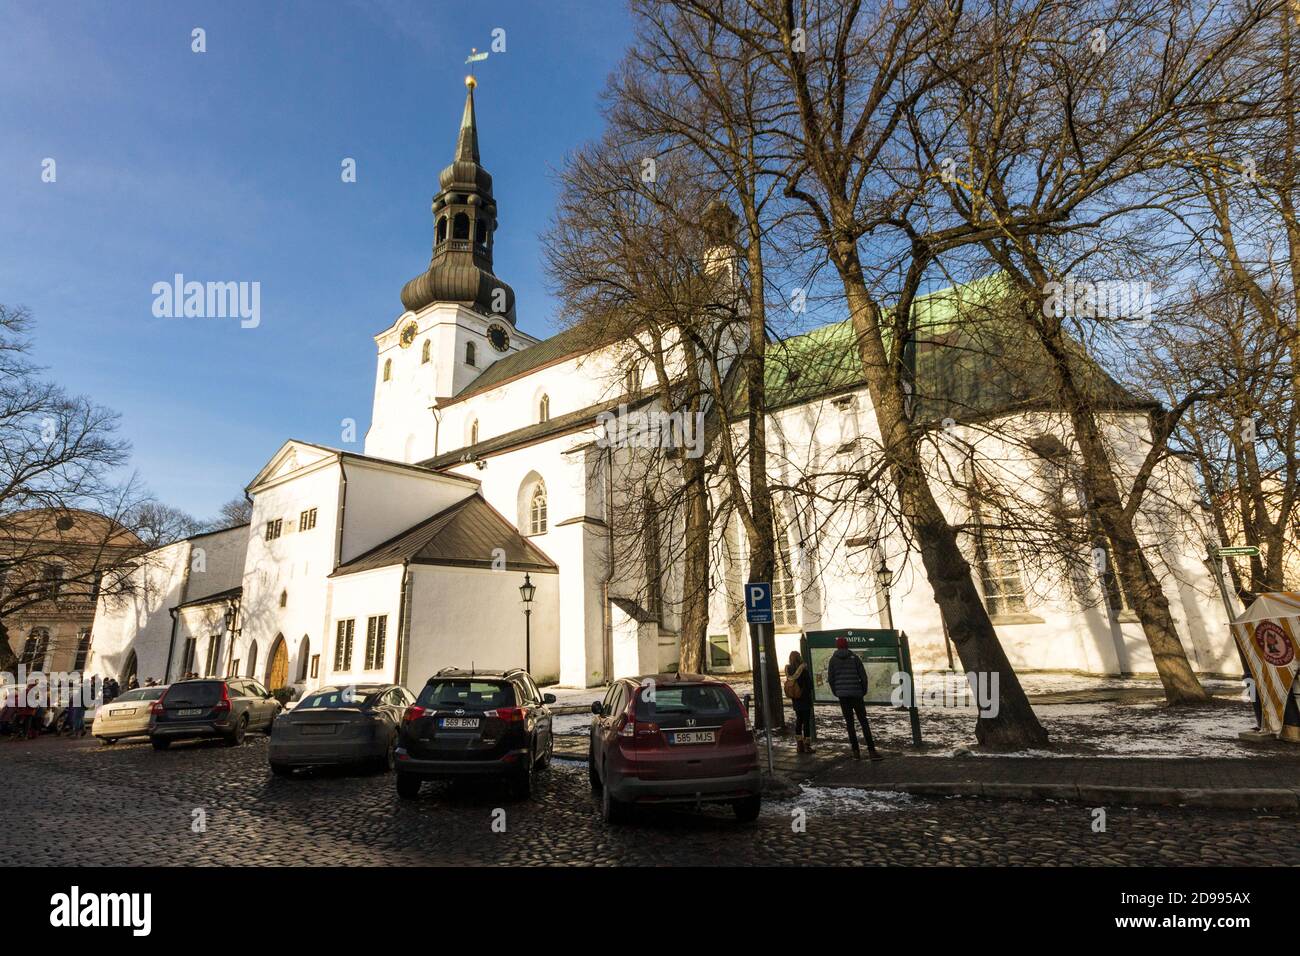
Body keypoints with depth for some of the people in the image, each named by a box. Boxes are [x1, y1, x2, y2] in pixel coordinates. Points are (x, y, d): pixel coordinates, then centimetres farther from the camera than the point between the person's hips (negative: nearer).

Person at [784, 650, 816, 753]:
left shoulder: (789, 671, -3)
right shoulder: (804, 670, -19)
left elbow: (789, 686, 5)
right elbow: (809, 685, -13)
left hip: (795, 701, 5)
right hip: (805, 700, -5)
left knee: (798, 721, 15)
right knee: (806, 722, 3)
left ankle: (799, 745, 19)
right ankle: (807, 746, 6)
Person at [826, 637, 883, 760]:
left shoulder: (833, 660, 5)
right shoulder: (854, 657, 3)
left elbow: (830, 679, 1)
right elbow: (863, 676, -1)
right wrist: (864, 691, 10)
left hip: (842, 695, 1)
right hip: (856, 694, -1)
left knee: (849, 723, 6)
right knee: (863, 722, 2)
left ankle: (856, 752, 3)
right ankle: (871, 751, -5)